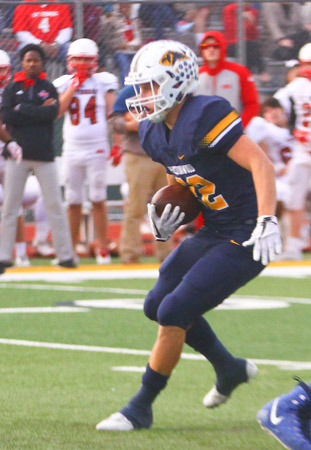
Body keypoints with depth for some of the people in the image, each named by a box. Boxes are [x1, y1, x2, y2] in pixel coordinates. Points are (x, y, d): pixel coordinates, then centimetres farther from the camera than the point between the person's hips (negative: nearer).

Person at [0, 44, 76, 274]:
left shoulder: (49, 88, 7)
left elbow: (52, 113, -11)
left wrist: (22, 110, -9)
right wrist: (38, 111, -10)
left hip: (44, 155, 0)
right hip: (19, 154, 0)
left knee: (55, 204, -1)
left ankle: (65, 254, 4)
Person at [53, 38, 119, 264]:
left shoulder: (104, 82, 2)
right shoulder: (64, 83, 6)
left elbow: (113, 114, 3)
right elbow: (58, 111, -8)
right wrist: (74, 86, -8)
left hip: (97, 150, -2)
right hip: (72, 150, 2)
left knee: (98, 201, -3)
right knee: (73, 202, 5)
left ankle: (103, 250, 3)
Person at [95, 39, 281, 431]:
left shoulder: (205, 116, -22)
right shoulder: (155, 133, 5)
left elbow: (260, 164, -25)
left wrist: (267, 222, -34)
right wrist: (166, 217, 2)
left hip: (244, 240, -10)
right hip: (212, 233, 10)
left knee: (173, 313, -12)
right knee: (158, 306, 16)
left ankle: (141, 408, 3)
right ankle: (230, 369, 35)